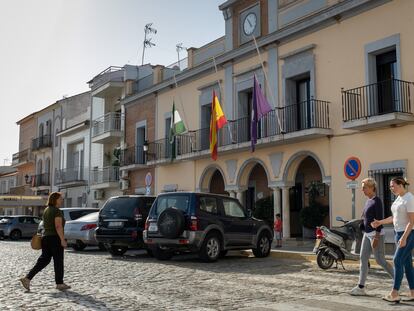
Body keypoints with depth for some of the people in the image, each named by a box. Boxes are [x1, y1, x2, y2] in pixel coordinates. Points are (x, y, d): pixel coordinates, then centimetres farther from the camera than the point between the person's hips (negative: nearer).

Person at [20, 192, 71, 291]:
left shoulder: (46, 210, 14)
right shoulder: (57, 211, -12)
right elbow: (58, 226, -20)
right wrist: (63, 240, -20)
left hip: (45, 237, 8)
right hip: (55, 238, -8)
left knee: (43, 260, 9)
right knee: (58, 261, 3)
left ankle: (27, 278, 0)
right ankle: (59, 283, 11)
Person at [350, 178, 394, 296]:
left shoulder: (377, 201, -14)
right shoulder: (368, 201, 13)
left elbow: (379, 220, -18)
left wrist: (376, 237, -21)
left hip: (376, 234, -9)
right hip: (367, 234, 9)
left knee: (380, 260, -3)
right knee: (363, 259, 4)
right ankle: (361, 287, 6)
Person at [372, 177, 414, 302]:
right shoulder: (398, 198, 13)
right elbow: (394, 217, 19)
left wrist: (404, 238, -25)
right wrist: (380, 222, 8)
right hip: (399, 233, 9)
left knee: (398, 261, -13)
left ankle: (394, 293, -11)